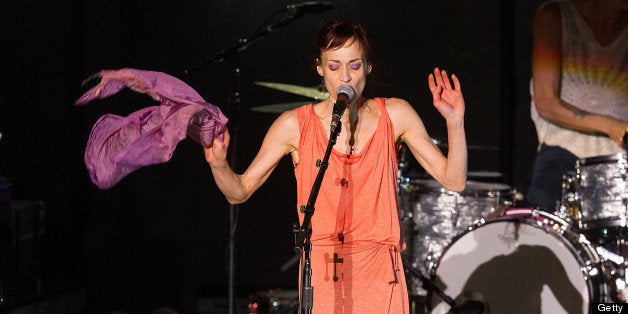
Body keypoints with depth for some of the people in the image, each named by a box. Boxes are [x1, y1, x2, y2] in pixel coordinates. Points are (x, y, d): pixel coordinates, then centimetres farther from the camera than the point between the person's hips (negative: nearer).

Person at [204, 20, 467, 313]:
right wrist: (219, 164, -15)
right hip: (322, 278, -1)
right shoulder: (296, 125, 1)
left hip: (381, 278, 1)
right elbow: (239, 192, 6)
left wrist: (455, 122, -10)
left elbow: (453, 181, 4)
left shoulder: (394, 116, 4)